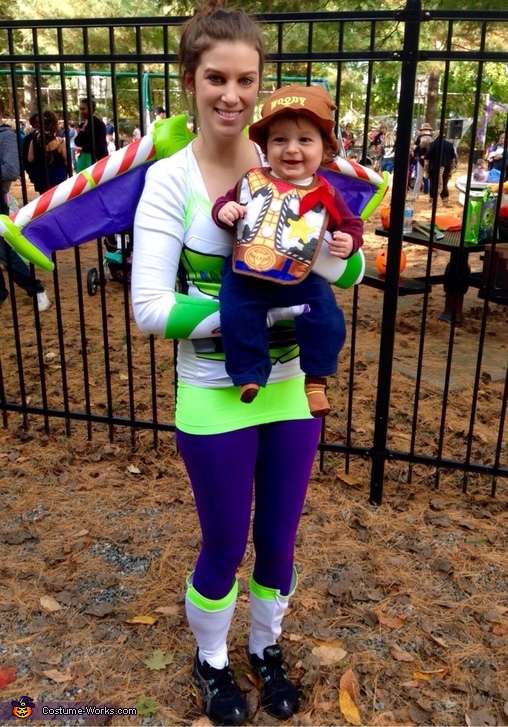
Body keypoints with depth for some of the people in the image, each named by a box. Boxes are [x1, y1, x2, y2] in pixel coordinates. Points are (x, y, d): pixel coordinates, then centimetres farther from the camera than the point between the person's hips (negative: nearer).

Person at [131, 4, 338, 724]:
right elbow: (151, 307, -17)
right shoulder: (170, 178, -12)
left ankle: (266, 649, 50)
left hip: (292, 391, 3)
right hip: (215, 401, -3)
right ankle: (212, 663, 47)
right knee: (224, 548, 16)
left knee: (278, 542, 20)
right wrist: (256, 312, -26)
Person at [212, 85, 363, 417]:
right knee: (236, 315, -19)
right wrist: (223, 210, -12)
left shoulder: (325, 194, 3)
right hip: (247, 273, 0)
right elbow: (225, 203, 12)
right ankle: (249, 375, 0)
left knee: (327, 317, -12)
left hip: (302, 278, 0)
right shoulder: (252, 181, 3)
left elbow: (350, 224, 13)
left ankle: (316, 380, 7)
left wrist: (349, 241, -9)